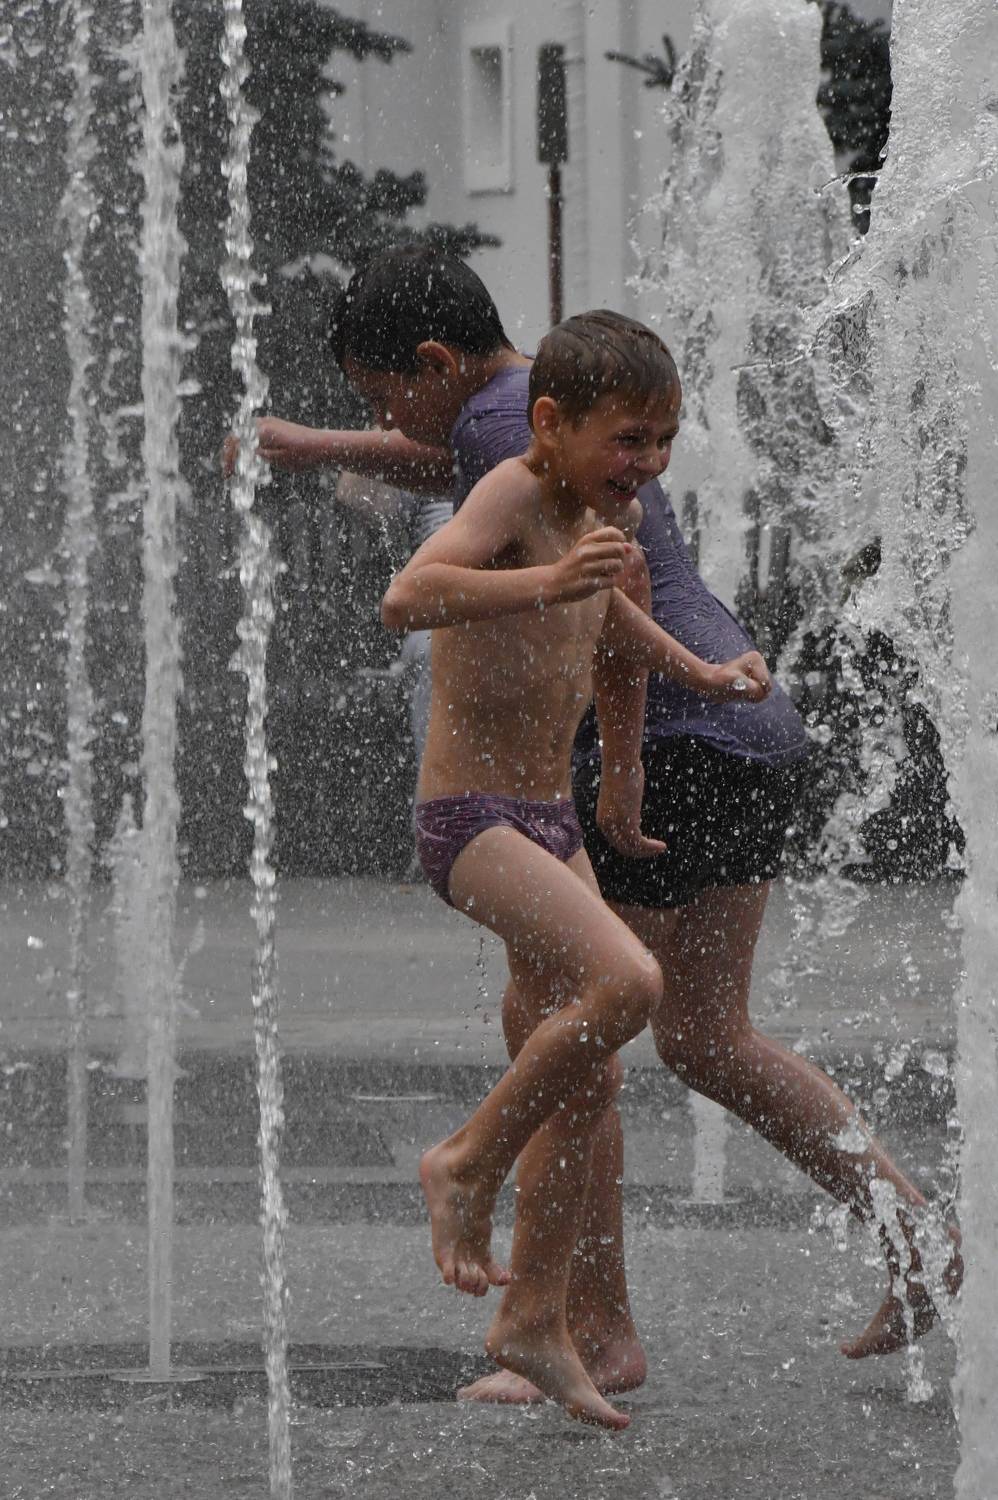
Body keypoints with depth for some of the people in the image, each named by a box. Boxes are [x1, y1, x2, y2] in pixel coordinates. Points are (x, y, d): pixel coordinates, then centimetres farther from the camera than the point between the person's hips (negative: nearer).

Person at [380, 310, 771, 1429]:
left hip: (550, 819, 9)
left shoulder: (593, 514, 10)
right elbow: (407, 598, -35)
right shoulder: (511, 496, -17)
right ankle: (468, 1164, -8)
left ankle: (534, 1321, 21)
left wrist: (699, 673, 25)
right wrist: (548, 583, -46)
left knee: (587, 1076, 10)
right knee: (624, 981, -27)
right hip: (470, 819, -9)